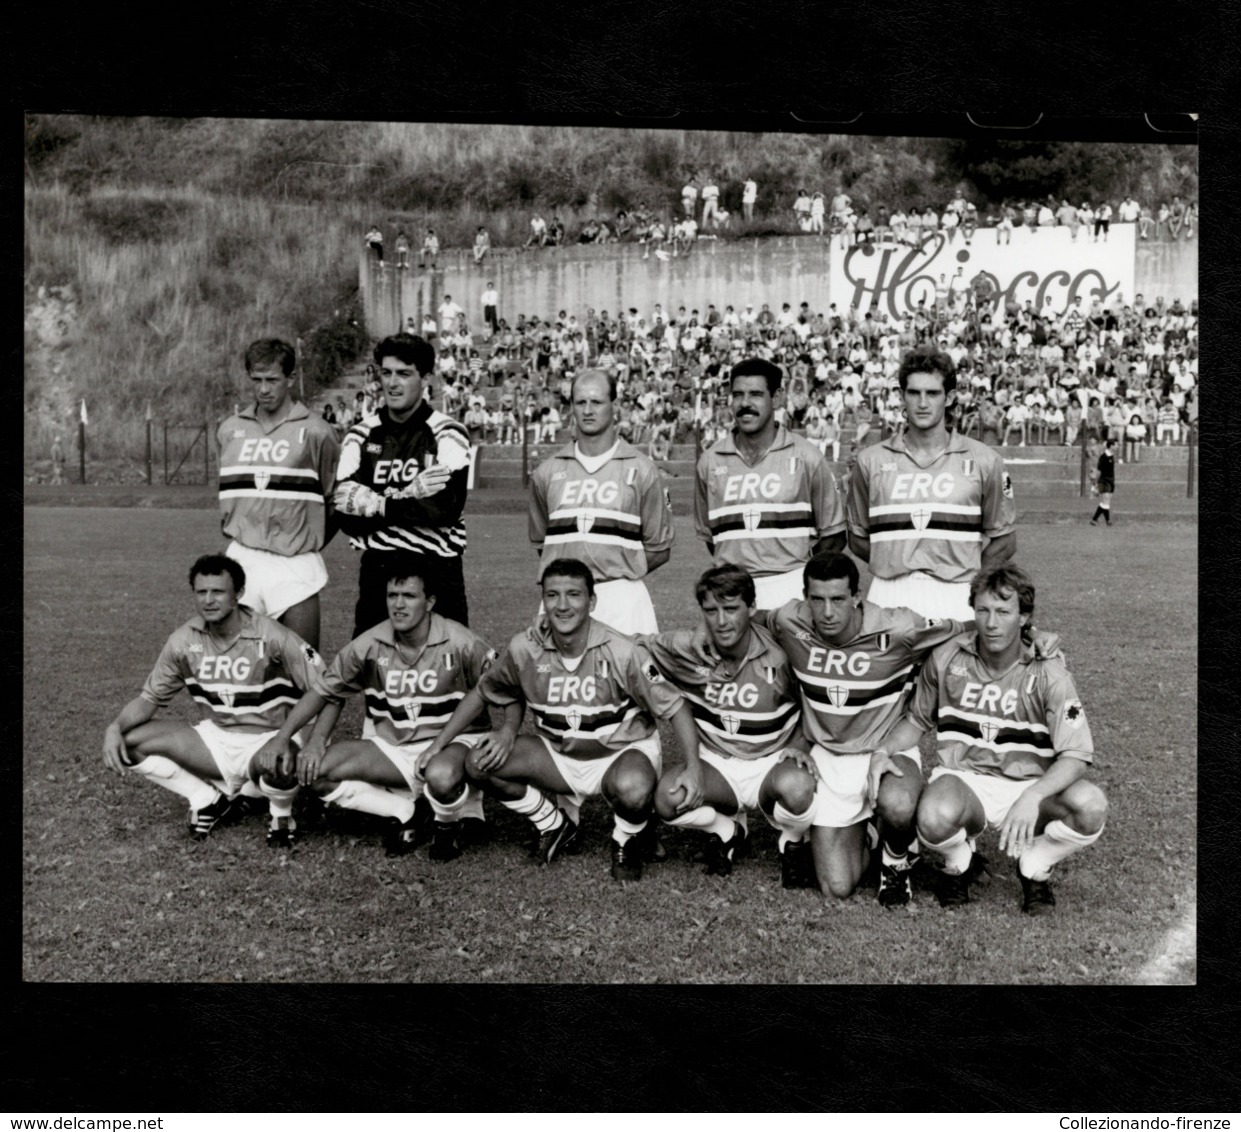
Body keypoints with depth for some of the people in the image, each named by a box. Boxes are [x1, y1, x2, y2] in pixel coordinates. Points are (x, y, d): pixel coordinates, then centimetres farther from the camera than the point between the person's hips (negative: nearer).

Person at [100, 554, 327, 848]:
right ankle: (210, 800, 5)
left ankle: (282, 817, -3)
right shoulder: (185, 640, -5)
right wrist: (115, 728, -15)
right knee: (131, 742, -12)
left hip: (266, 743, -5)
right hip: (215, 740, 5)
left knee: (280, 766, -41)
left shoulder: (272, 638, -18)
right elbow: (150, 697, 6)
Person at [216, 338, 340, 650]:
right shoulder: (229, 431, 9)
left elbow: (337, 498, 4)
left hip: (295, 565, -3)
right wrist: (234, 529, 15)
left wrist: (311, 542, 7)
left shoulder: (315, 432, -3)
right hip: (242, 562, 3)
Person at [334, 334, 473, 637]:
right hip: (376, 569, 3)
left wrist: (377, 503, -12)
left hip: (437, 569, -3)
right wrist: (409, 495, -13)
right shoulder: (361, 435, 9)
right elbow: (345, 511, -3)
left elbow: (445, 507, -15)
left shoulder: (447, 434, 0)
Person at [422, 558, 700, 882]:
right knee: (478, 764, -15)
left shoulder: (620, 652, -22)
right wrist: (437, 746, 2)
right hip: (559, 756, 4)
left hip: (622, 752, -4)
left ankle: (628, 842, 1)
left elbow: (675, 707, -17)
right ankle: (556, 824, 10)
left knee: (633, 789, -39)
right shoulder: (525, 648, -12)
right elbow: (481, 693, 4)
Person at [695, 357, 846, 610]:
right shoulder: (709, 462, 7)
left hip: (791, 588, -1)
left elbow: (833, 534, 6)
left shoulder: (806, 457, 2)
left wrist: (809, 580, 2)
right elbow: (707, 534, 13)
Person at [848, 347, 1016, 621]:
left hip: (956, 599, 0)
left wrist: (966, 572, 5)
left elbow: (1003, 540, 10)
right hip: (889, 598, 1)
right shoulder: (871, 461, 7)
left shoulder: (984, 461, 4)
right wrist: (895, 567, 5)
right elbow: (858, 537, 13)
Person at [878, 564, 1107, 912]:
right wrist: (883, 751, -8)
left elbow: (1077, 755, -18)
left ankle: (1034, 866, 4)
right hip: (963, 781, 0)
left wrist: (1032, 797, -35)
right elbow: (916, 720, 13)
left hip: (1028, 787, 0)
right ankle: (960, 864, 4)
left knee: (1091, 806, -31)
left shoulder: (1047, 672, -10)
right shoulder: (947, 658, -3)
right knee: (936, 817, -37)